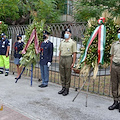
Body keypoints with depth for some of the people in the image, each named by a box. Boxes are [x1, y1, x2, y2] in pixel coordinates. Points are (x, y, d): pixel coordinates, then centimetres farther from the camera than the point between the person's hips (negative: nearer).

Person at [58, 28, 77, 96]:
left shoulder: (73, 42, -3)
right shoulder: (62, 42, 15)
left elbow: (74, 53, -7)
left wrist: (73, 63, -12)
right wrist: (59, 60, 12)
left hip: (68, 59, -6)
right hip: (61, 58, 6)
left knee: (68, 75, 0)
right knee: (62, 75, 10)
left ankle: (67, 89, 10)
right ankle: (63, 88, 22)